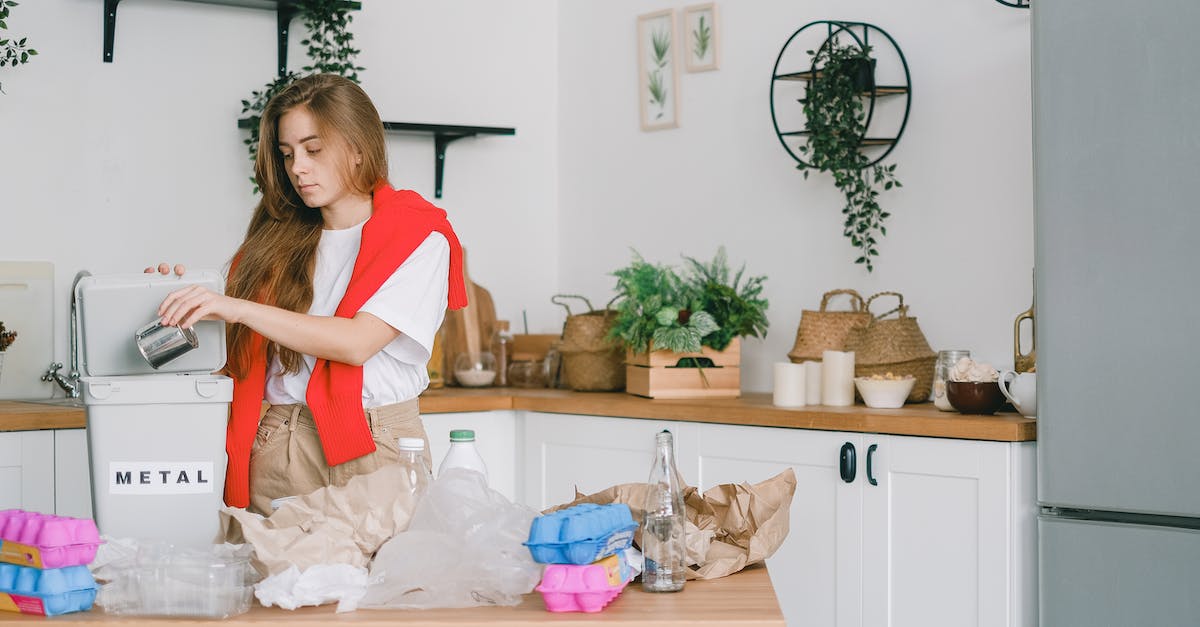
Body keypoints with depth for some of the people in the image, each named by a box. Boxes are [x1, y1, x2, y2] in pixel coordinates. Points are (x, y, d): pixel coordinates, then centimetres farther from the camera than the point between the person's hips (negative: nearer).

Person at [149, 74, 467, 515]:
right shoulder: (281, 238, 15)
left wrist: (239, 309, -19)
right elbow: (240, 355, 16)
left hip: (371, 451, -3)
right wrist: (191, 296, -1)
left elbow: (357, 342, -14)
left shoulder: (418, 239, 0)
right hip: (274, 455, 3)